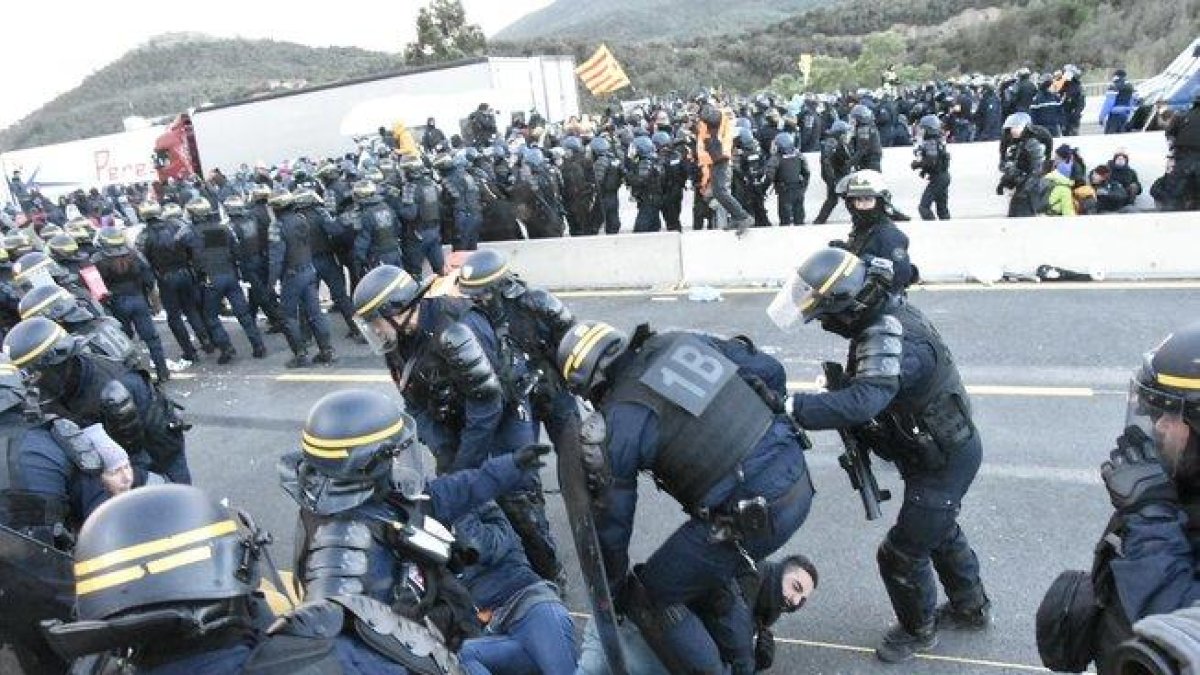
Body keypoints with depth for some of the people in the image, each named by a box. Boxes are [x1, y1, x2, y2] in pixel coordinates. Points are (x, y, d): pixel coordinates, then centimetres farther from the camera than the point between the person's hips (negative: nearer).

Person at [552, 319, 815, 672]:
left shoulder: (615, 423, -7)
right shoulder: (681, 341, 7)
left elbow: (612, 518, 2)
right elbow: (770, 369, 12)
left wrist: (611, 590, 20)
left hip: (753, 520, -8)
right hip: (798, 479, 8)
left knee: (652, 599, 11)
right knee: (714, 566, 34)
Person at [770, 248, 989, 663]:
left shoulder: (887, 337, -36)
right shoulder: (886, 310, -5)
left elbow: (862, 401, -53)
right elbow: (868, 389, 8)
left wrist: (790, 407, -57)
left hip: (944, 461, -10)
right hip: (947, 447, 10)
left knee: (901, 553, 5)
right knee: (941, 530, 29)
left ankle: (917, 630, 31)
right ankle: (971, 608, 52)